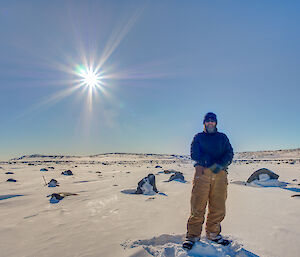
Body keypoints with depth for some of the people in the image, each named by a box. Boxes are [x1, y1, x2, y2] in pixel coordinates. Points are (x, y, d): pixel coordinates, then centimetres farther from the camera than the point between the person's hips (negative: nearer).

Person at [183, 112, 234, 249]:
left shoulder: (222, 137, 22)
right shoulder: (198, 137, 16)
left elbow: (229, 154, 8)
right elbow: (194, 154, 1)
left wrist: (220, 165, -12)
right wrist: (210, 163, -12)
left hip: (220, 174, 2)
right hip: (202, 172, -2)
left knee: (218, 207, 2)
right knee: (198, 205, -6)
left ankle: (213, 233, 21)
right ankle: (193, 235, 5)